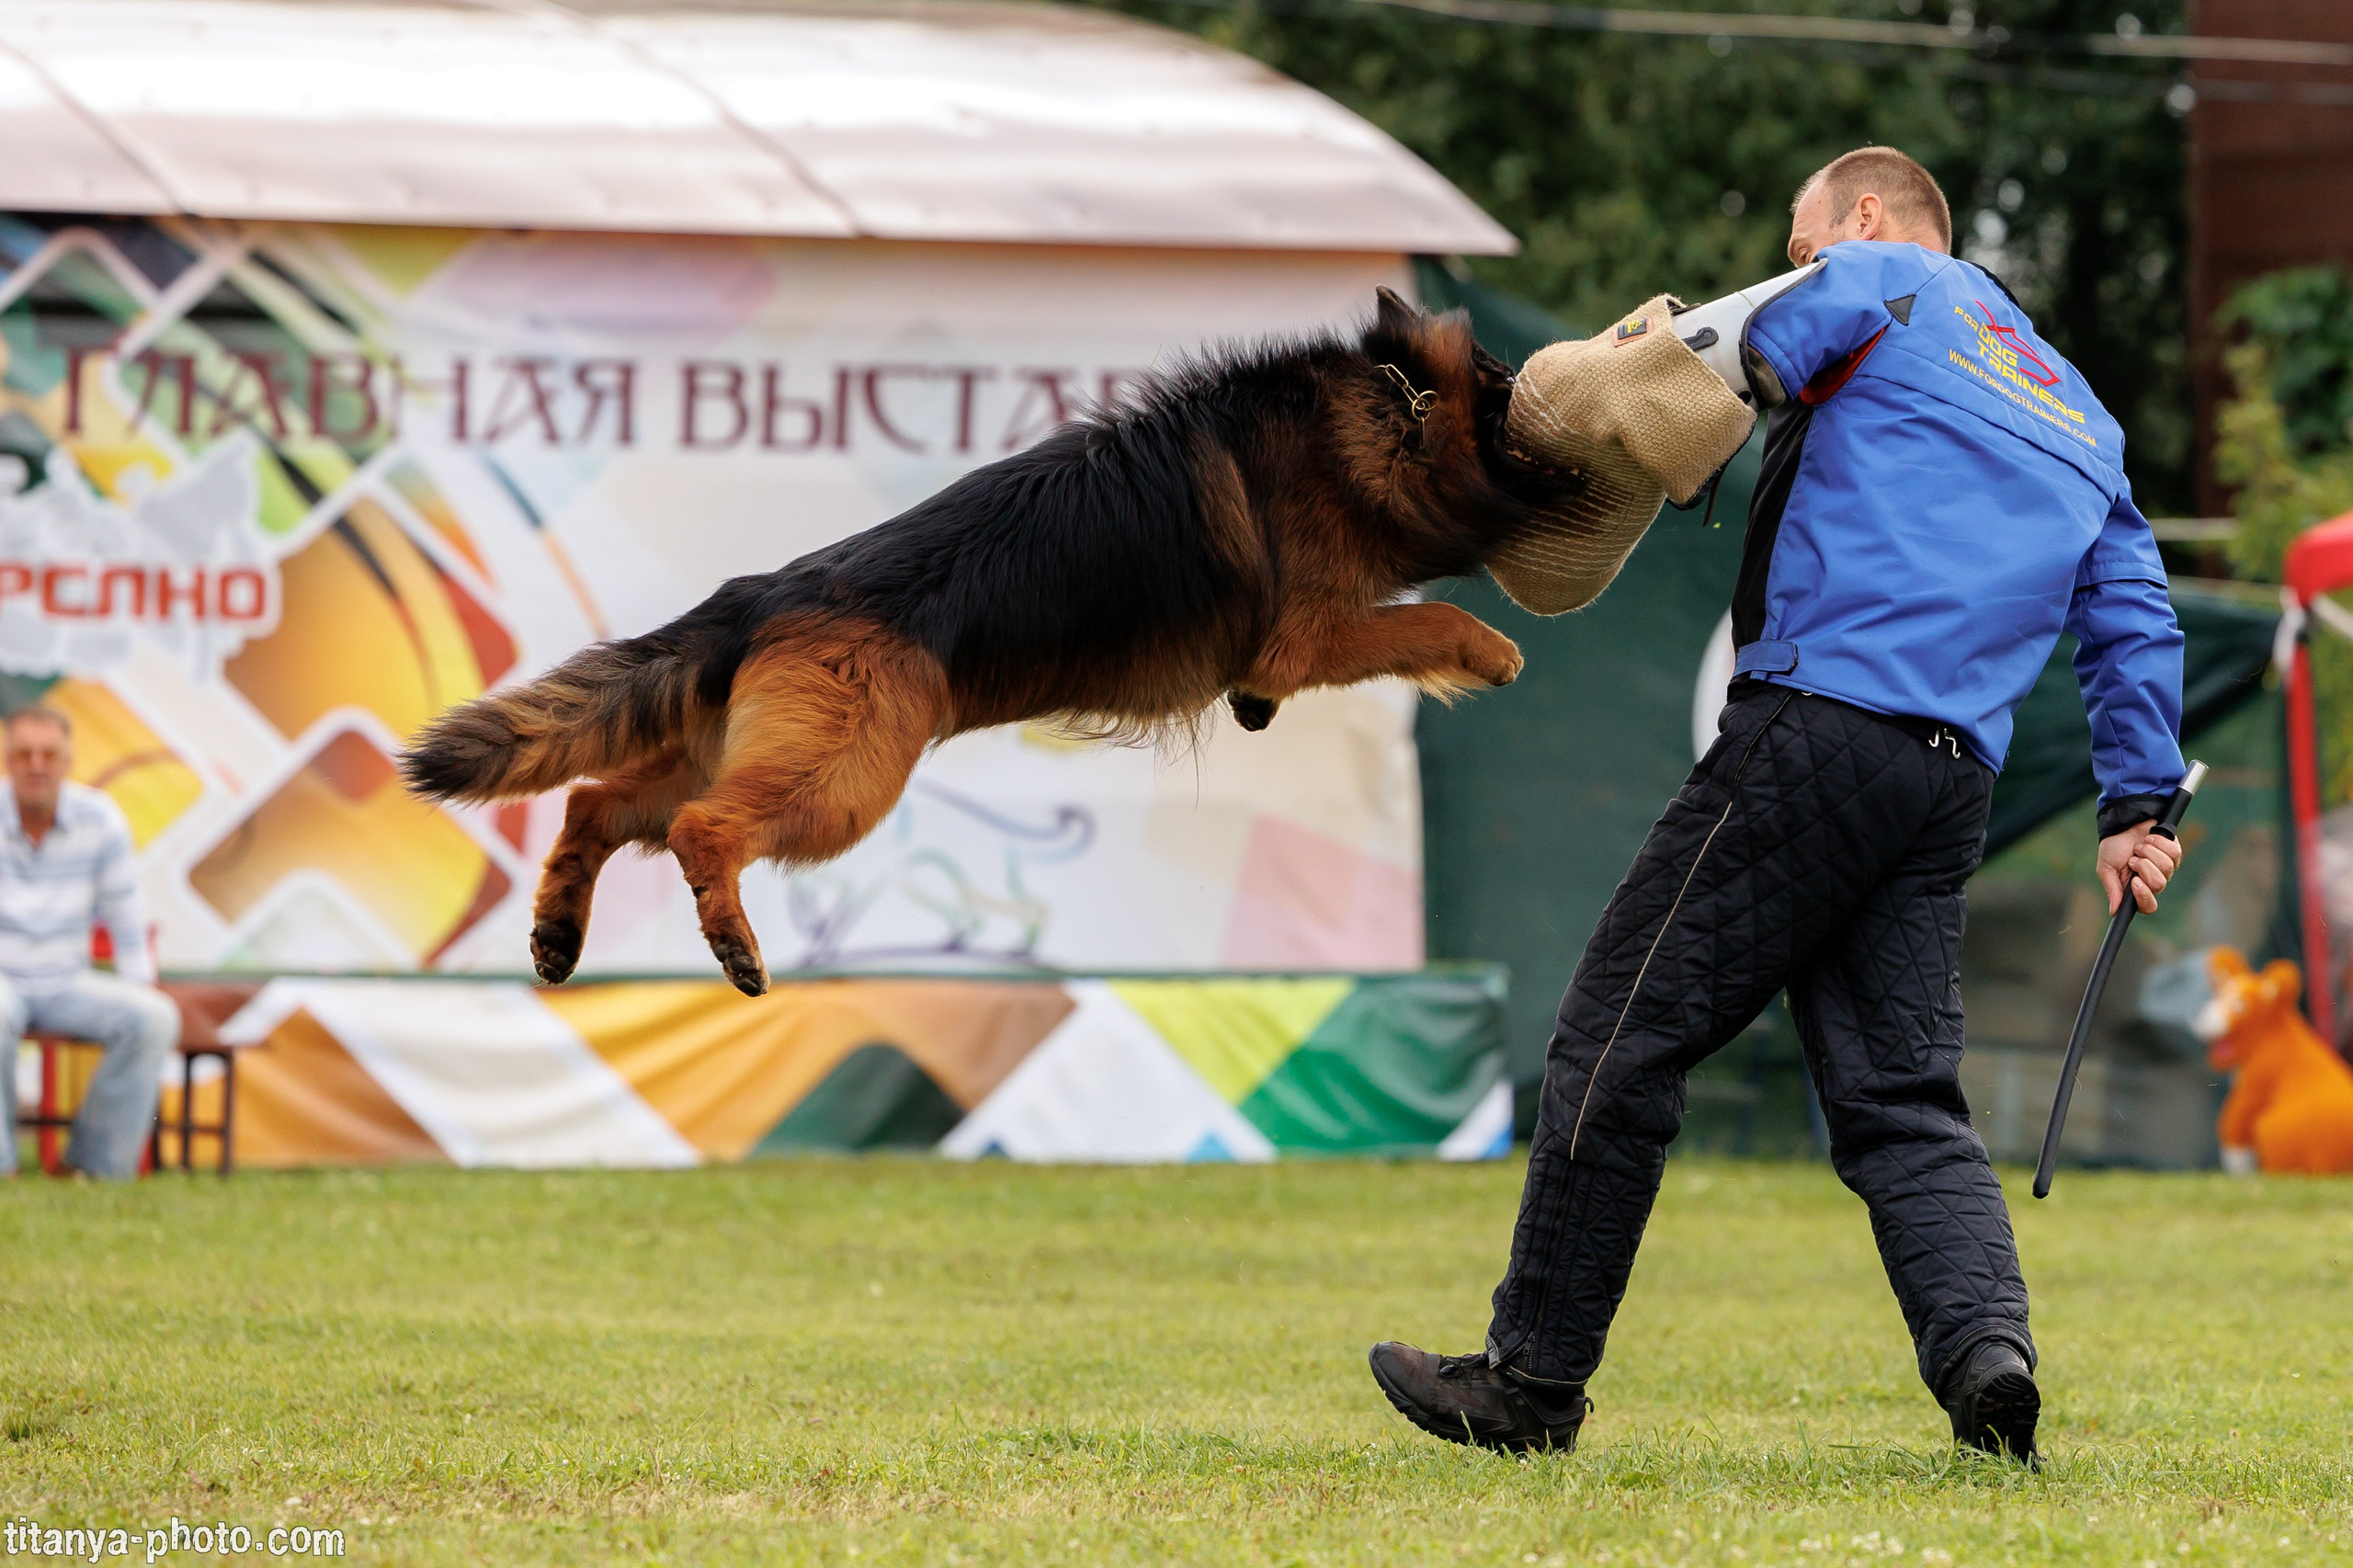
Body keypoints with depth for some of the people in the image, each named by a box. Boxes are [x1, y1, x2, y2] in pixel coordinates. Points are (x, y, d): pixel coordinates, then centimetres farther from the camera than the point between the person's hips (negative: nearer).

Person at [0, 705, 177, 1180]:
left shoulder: (99, 818, -3)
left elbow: (126, 918, 5)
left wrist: (139, 989, 1)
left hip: (69, 984, 4)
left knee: (156, 1019, -23)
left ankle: (99, 1164, -16)